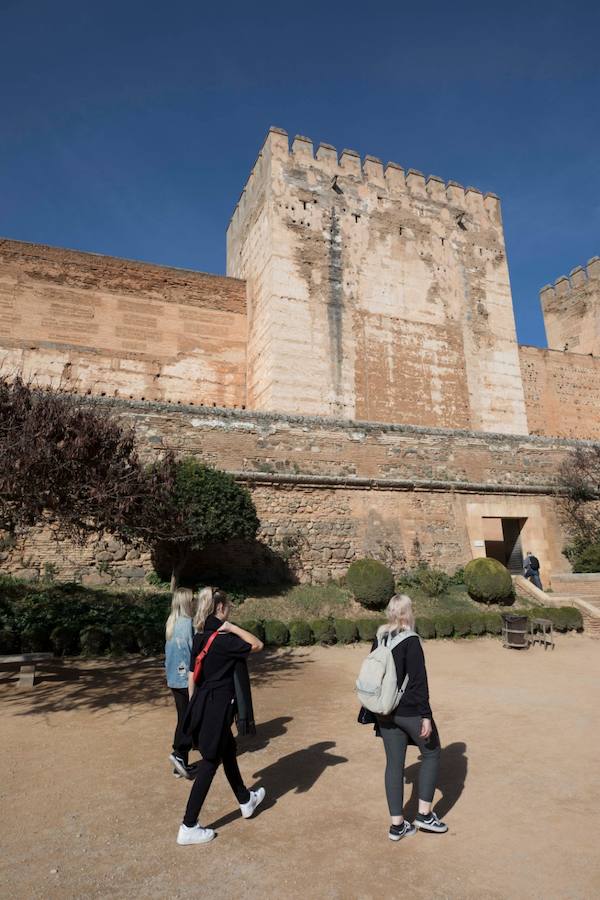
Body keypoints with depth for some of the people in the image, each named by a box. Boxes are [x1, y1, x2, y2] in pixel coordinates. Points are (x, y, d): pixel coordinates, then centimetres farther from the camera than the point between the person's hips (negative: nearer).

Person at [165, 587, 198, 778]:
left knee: (183, 719, 15)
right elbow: (194, 652, -17)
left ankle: (180, 765, 19)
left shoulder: (171, 624, 7)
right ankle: (179, 753, -1)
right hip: (189, 678, -8)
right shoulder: (188, 623, -19)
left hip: (174, 679, 8)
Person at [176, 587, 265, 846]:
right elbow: (257, 645, -18)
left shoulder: (199, 638, 3)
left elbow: (191, 677, 8)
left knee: (228, 751, 24)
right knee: (209, 764, 5)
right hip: (218, 707, -9)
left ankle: (246, 801, 43)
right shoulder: (222, 639, -22)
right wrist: (232, 627, -17)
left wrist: (194, 705, 18)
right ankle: (188, 827, 17)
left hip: (202, 706, 9)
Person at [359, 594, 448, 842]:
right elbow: (418, 682, -18)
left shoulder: (379, 640, 3)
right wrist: (426, 715, -12)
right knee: (431, 753, 17)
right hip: (409, 710, -6)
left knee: (394, 763, 14)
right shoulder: (411, 641, -18)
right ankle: (424, 814, 20)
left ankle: (397, 824, 21)